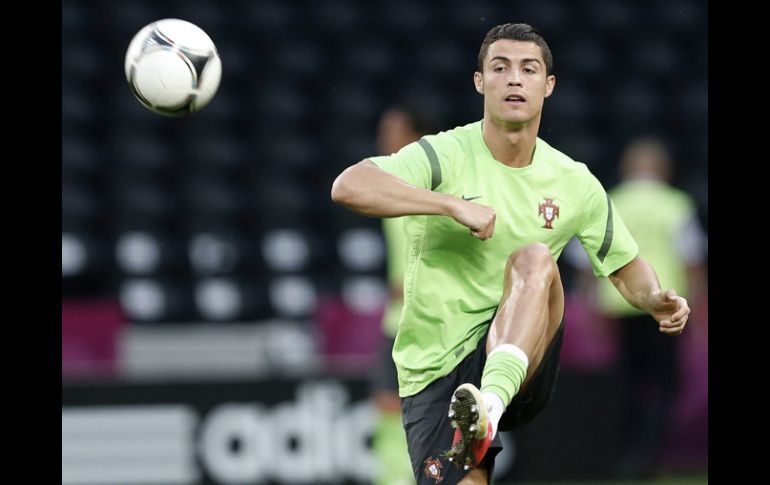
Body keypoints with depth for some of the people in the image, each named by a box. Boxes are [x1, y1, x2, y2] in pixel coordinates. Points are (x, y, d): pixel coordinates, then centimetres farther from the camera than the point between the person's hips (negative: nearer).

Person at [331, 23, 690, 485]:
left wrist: (656, 300, -4)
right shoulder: (445, 156, -7)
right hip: (434, 373, -2)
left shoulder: (574, 182, 6)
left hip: (515, 358, 2)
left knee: (534, 258, -28)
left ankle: (492, 402, -48)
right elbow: (349, 187, -24)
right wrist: (452, 204, -30)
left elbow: (627, 268, 19)